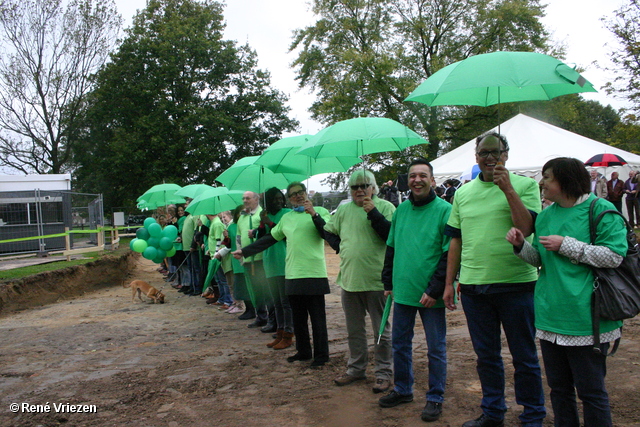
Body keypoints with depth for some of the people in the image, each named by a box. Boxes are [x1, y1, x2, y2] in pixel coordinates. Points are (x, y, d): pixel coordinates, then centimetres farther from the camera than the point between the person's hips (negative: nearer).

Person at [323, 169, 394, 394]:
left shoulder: (385, 207, -6)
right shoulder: (343, 209, 9)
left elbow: (392, 235, -18)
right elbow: (329, 232, 22)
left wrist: (373, 213, -22)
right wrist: (341, 247, 7)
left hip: (376, 280, -5)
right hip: (349, 280, 6)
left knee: (381, 331, 6)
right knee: (354, 330, 18)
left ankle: (384, 373, 18)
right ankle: (356, 368, 32)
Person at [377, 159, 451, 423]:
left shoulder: (444, 210, -9)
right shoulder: (401, 210, 9)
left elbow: (450, 254, -13)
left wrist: (435, 290, -16)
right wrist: (388, 282, 12)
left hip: (430, 295, -5)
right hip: (402, 292, 6)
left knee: (436, 348, 7)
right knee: (400, 343, 15)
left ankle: (435, 398, 23)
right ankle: (403, 389, 33)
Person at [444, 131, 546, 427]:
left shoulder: (525, 185, -1)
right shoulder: (463, 193, 11)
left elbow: (526, 228, -15)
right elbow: (456, 240, 13)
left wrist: (508, 189, -20)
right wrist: (449, 283, 11)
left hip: (515, 283, -4)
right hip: (473, 285, 4)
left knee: (524, 356, 8)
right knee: (486, 355, 16)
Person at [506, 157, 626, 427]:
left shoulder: (600, 210, -8)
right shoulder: (546, 215, 11)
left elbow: (614, 256, -18)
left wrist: (566, 245, -17)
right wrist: (521, 245, -1)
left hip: (585, 320, -6)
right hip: (550, 318, 7)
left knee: (591, 390, 6)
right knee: (558, 387, 18)